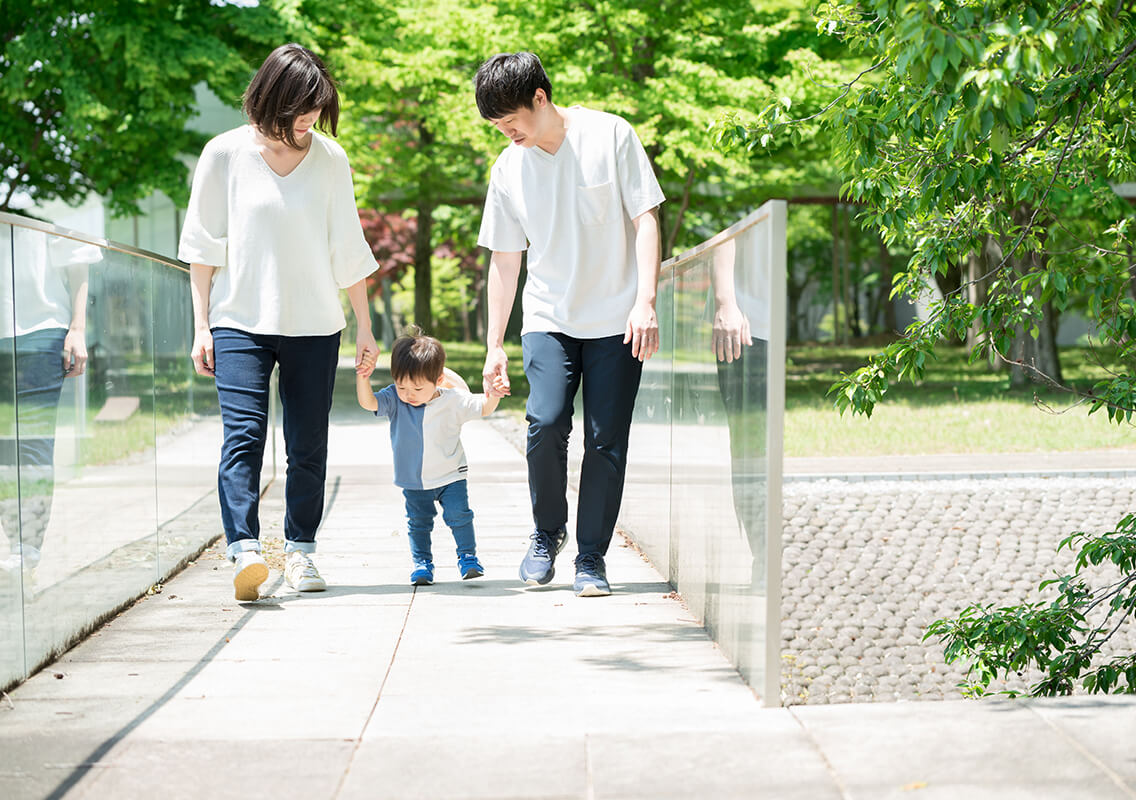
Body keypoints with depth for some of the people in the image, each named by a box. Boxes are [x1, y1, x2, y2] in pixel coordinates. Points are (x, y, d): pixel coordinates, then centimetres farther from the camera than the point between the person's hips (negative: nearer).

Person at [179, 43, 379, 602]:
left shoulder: (330, 159, 4)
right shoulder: (225, 155, -1)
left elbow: (348, 250, 10)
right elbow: (204, 245, 3)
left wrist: (364, 324, 11)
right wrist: (201, 325, -1)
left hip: (313, 326, 2)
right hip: (240, 322, -2)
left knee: (308, 445, 4)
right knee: (244, 432, -16)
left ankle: (300, 551, 15)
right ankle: (244, 552, -24)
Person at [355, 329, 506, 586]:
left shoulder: (453, 400, -14)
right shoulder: (394, 400, -13)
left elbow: (482, 408, -1)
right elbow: (368, 402, -26)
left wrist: (493, 397, -23)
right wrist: (363, 377, -43)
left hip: (450, 476, -2)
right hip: (413, 480, 2)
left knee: (459, 514, -4)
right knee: (418, 522, 8)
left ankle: (468, 556, 10)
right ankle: (422, 562, 21)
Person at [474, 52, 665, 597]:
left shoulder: (609, 136, -5)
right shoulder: (508, 169, 4)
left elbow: (645, 219, -4)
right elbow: (504, 259, 10)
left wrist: (645, 302, -14)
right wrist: (493, 344, 9)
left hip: (616, 320, -2)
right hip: (548, 319, 2)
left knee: (606, 440, -4)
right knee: (546, 423, -17)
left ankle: (591, 558, 9)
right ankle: (547, 532, 7)